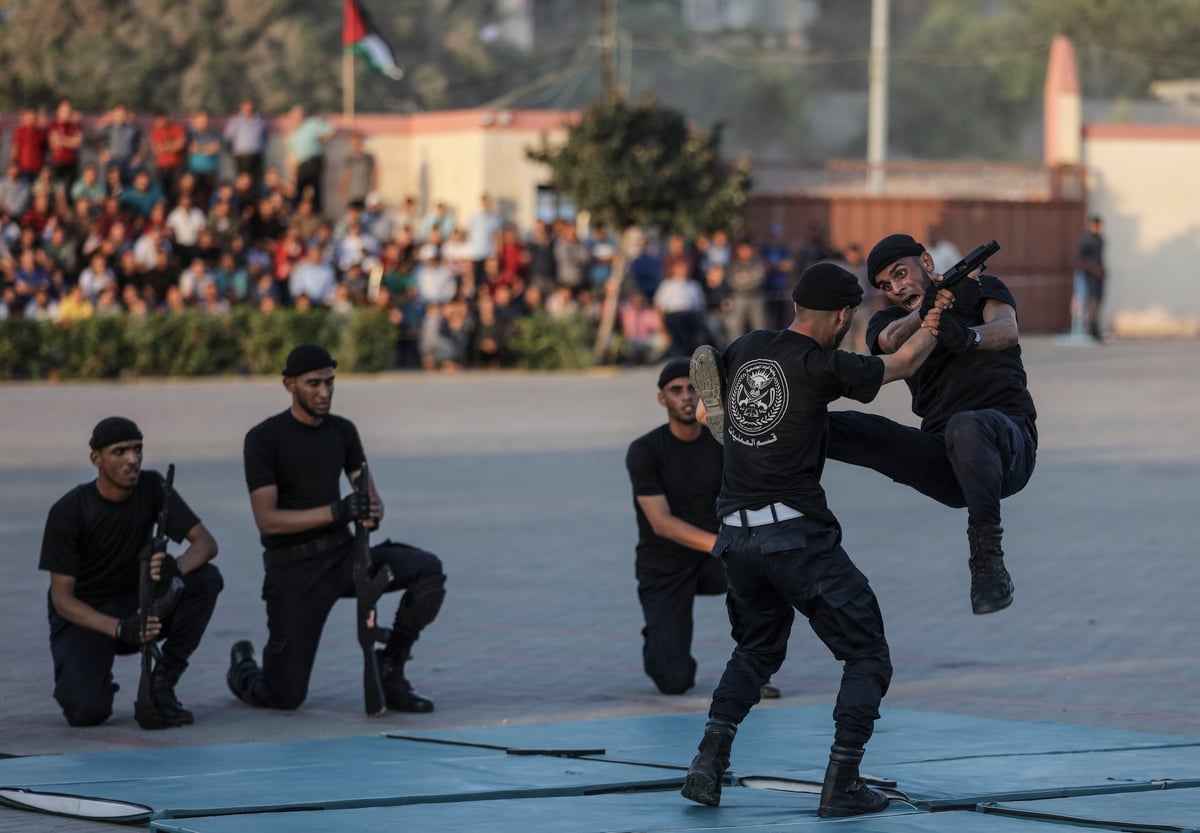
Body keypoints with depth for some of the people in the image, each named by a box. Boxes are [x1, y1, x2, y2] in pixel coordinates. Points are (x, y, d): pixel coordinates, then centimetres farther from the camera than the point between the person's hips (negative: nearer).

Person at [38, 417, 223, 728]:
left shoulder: (152, 488, -7)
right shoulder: (68, 512, -19)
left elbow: (207, 543, -12)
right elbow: (62, 598, -19)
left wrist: (176, 567, -37)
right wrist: (119, 629, -36)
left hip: (137, 605, 4)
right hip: (83, 617, -4)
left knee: (207, 579, -23)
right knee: (86, 711, -31)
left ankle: (162, 683, -11)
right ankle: (81, 681, 9)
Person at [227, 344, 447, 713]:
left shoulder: (342, 431, 7)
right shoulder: (264, 438, -10)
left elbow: (370, 496, 8)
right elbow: (267, 519, -17)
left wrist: (373, 512, -19)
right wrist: (337, 512, -28)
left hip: (343, 554, 5)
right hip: (293, 568, -5)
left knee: (428, 569, -21)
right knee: (285, 697, -6)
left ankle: (390, 669, -6)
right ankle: (243, 666, 31)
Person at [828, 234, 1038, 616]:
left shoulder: (980, 290, 9)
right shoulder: (888, 322, 16)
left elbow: (1006, 329, -16)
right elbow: (890, 342, -10)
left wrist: (970, 337, -39)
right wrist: (923, 313, -32)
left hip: (1008, 446, -5)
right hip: (947, 469, 5)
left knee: (966, 426, -40)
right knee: (839, 426, -12)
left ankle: (988, 565, -45)